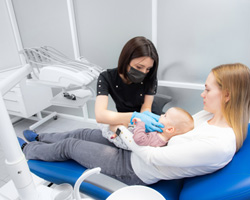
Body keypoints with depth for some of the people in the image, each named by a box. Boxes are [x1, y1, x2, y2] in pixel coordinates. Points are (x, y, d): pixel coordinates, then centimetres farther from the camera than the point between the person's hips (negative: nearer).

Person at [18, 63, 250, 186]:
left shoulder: (219, 144, -31)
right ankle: (39, 137, 46)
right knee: (83, 134, 18)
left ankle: (25, 149, 38)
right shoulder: (212, 116, -5)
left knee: (68, 146, 7)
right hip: (138, 148, 8)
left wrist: (124, 135, -14)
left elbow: (154, 157, -28)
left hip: (135, 169, -7)